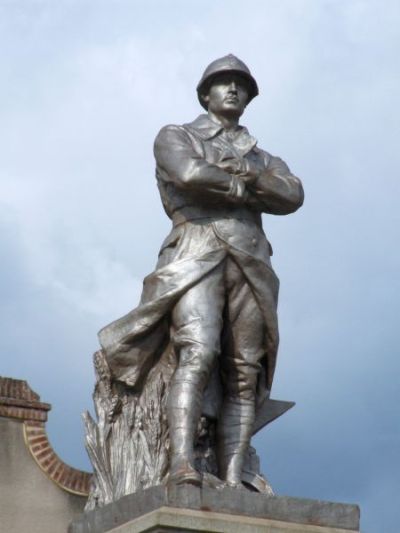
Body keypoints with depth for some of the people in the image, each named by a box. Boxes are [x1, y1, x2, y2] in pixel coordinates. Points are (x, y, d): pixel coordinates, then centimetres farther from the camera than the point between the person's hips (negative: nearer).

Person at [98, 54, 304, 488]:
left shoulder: (263, 159, 29)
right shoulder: (175, 137, 18)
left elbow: (293, 197, 8)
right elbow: (191, 174, -5)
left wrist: (250, 174, -5)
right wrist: (247, 191, 5)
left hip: (250, 262, 4)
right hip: (195, 252, -4)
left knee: (243, 372, -9)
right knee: (197, 353, -25)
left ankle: (233, 481, -17)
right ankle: (182, 465, -35)